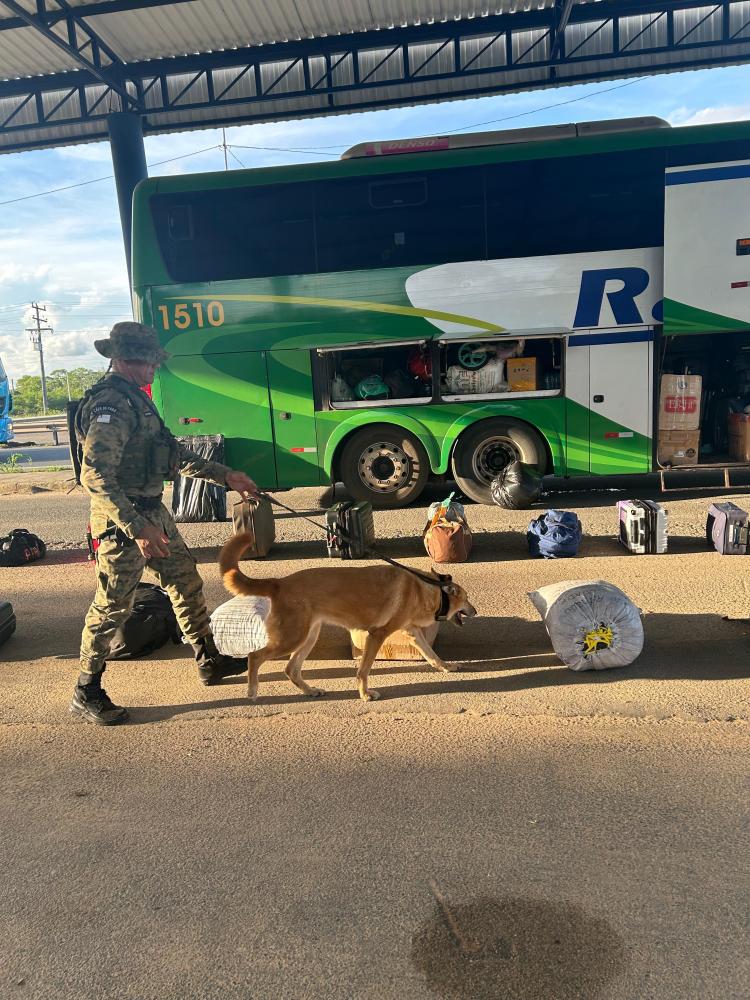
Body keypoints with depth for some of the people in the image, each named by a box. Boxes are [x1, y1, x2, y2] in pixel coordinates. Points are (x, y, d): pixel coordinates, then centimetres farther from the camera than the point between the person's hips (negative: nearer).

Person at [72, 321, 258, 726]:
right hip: (122, 520, -10)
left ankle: (209, 661, 31)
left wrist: (226, 476, 16)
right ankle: (86, 694, 17)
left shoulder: (136, 399, 13)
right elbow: (95, 476, -28)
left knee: (186, 584, 16)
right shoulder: (110, 405, -19)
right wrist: (137, 528, -32)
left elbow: (175, 453, 19)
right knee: (112, 607, 0)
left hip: (152, 512, 10)